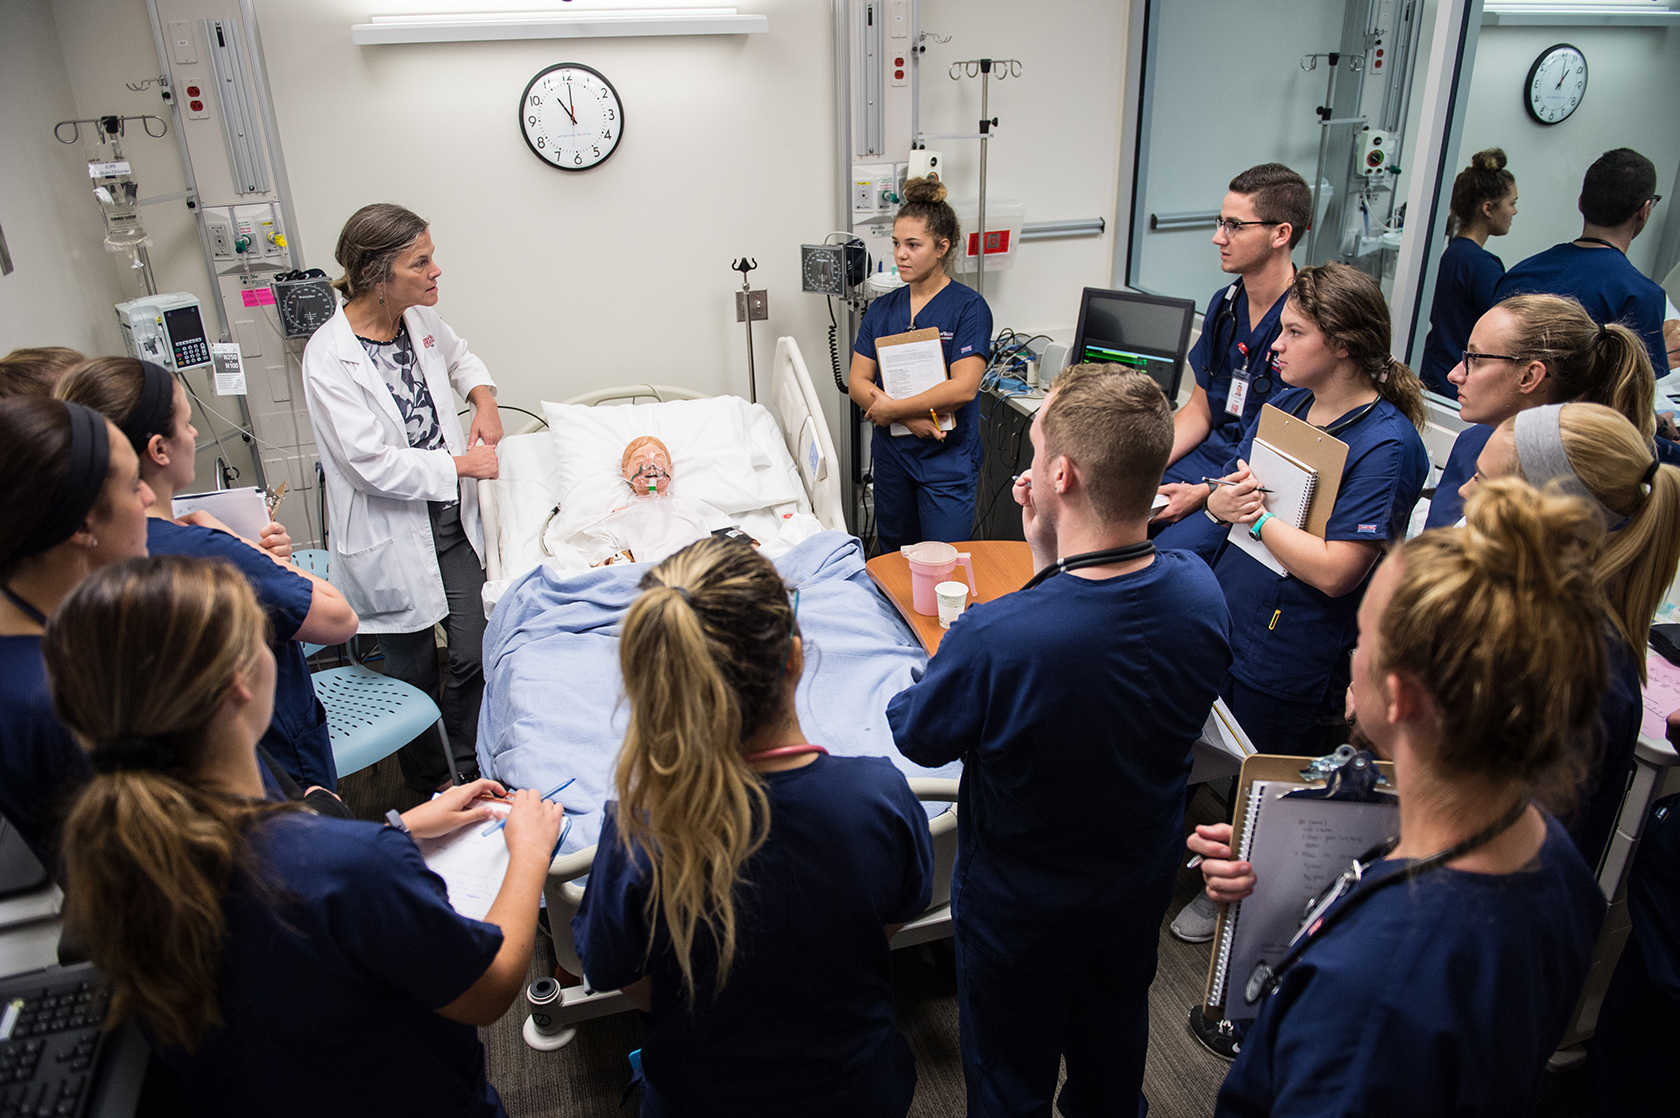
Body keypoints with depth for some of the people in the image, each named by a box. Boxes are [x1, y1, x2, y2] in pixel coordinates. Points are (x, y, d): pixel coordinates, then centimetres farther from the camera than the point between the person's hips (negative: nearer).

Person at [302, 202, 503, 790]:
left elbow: (459, 356, 24)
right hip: (392, 537, -6)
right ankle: (428, 793, 33)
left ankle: (471, 773, 30)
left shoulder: (420, 319, 0)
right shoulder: (328, 357, -21)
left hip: (451, 520, 6)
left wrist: (484, 397, 3)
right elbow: (372, 463, -23)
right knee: (414, 672, 11)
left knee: (473, 657, 8)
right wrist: (461, 463, -15)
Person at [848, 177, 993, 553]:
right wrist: (911, 419, -14)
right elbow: (858, 382, 1)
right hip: (891, 454, 5)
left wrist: (892, 409, -13)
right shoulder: (882, 309, 8)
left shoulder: (968, 307, -7)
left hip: (947, 457, -5)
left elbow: (963, 388, -18)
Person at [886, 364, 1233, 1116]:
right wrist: (1050, 553, -11)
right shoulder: (1200, 592, -22)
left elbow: (917, 738, -19)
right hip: (1144, 879, 6)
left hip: (1021, 910, -5)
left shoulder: (994, 639, -39)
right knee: (1114, 1037, 34)